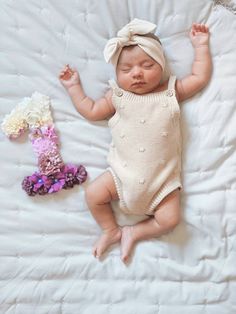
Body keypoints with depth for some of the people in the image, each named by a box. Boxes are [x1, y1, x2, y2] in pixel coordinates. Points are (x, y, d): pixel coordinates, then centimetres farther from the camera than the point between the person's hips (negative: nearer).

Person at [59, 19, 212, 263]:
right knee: (93, 194, -9)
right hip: (123, 174, 1)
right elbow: (91, 111, 16)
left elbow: (201, 77, 11)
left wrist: (201, 46, 15)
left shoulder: (171, 91, 6)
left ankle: (133, 233, 12)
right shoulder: (118, 96, 7)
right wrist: (73, 86, 18)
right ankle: (111, 230, 16)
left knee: (170, 220, -12)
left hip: (162, 178, -1)